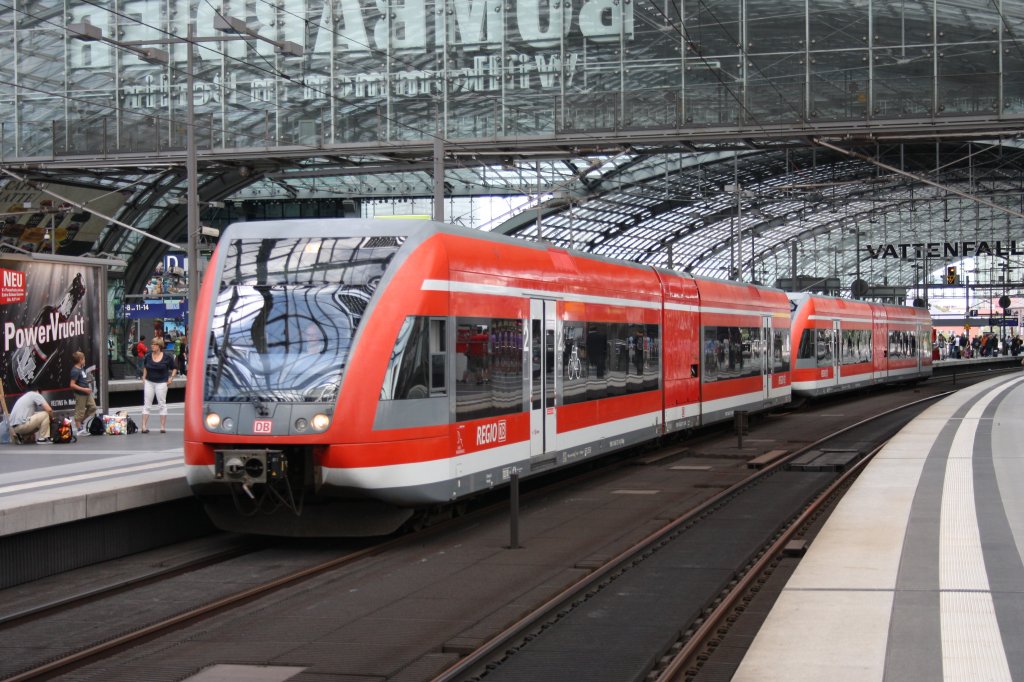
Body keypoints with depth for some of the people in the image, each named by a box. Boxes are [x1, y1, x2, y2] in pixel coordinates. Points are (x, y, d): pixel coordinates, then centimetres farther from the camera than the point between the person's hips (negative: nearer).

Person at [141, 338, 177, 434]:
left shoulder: (167, 357, -6)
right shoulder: (148, 356, 2)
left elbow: (174, 368, 5)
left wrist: (171, 378, -4)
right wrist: (144, 378, 11)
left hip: (161, 382, -3)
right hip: (149, 382, 3)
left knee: (162, 404, 2)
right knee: (146, 404, 2)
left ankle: (163, 427, 8)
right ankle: (144, 427, 3)